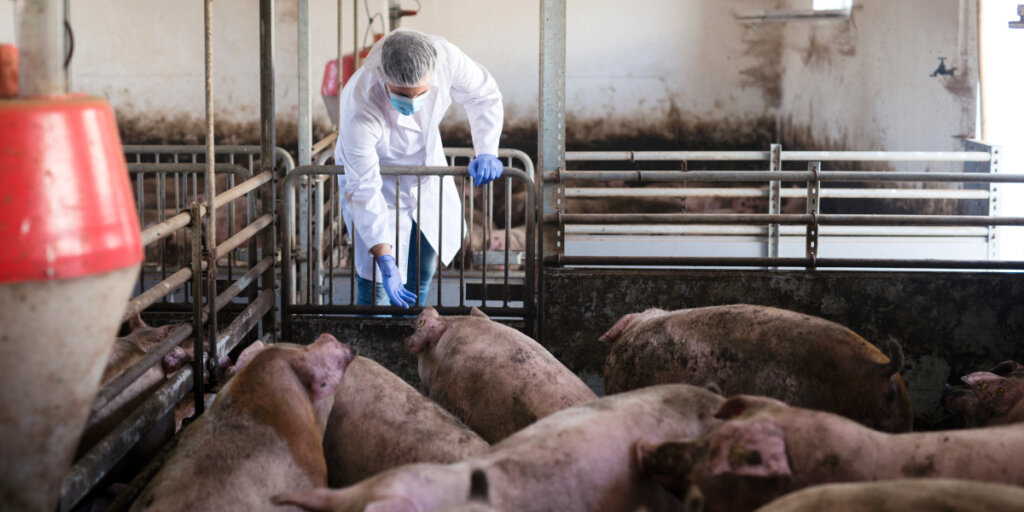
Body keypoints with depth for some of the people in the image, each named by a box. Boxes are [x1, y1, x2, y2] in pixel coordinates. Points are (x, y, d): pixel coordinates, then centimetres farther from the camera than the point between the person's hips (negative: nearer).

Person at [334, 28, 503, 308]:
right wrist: (384, 259, -39)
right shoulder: (359, 109, -42)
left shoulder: (445, 57, -32)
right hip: (376, 175, -5)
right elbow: (363, 189, -35)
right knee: (376, 279, -11)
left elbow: (483, 95, -10)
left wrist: (486, 151, -21)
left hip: (426, 164, 5)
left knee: (424, 266, 16)